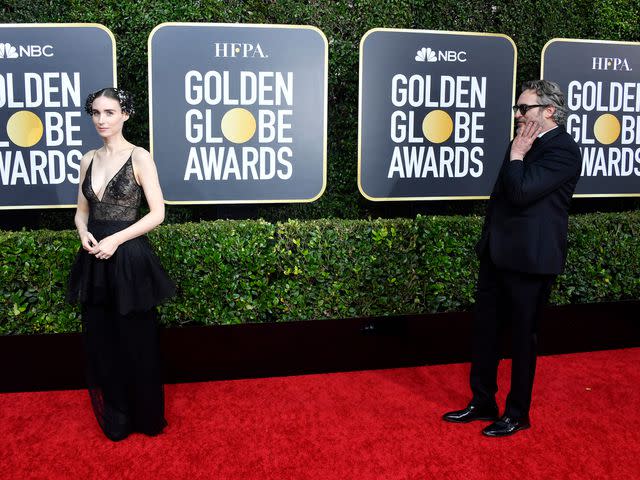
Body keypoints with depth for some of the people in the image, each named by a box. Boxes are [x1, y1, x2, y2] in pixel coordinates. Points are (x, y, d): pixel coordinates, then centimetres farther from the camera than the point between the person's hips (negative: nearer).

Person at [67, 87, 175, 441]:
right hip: (94, 261, 6)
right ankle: (112, 420, 30)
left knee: (135, 343, 6)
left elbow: (157, 213, -10)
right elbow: (82, 210, 16)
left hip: (129, 259, -5)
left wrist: (115, 239, -17)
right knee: (100, 343, 12)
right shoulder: (88, 160, 9)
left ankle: (146, 418, 25)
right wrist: (84, 234, -6)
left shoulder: (139, 157, -7)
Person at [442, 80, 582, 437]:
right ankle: (483, 403, 30)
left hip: (529, 259, -9)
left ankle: (518, 414, 23)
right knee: (485, 330, 14)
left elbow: (521, 192, -27)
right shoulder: (528, 143, 12)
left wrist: (516, 154, -14)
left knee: (523, 336, 6)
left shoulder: (563, 150, -15)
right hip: (498, 254, 9)